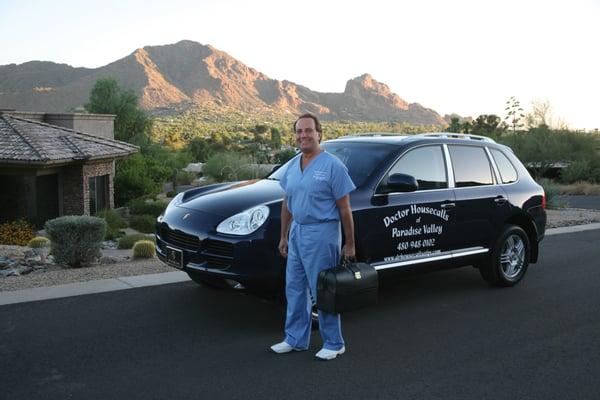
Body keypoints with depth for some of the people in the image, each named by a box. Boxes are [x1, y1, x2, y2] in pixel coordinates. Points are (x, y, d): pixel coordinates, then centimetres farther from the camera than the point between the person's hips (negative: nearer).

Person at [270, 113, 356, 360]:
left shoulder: (332, 166, -11)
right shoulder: (292, 166, 10)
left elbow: (344, 208, -10)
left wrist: (350, 244, -9)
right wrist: (283, 236, 16)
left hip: (322, 233, -7)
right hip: (297, 232, 7)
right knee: (295, 289, 13)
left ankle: (334, 344, 15)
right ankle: (296, 339, 27)